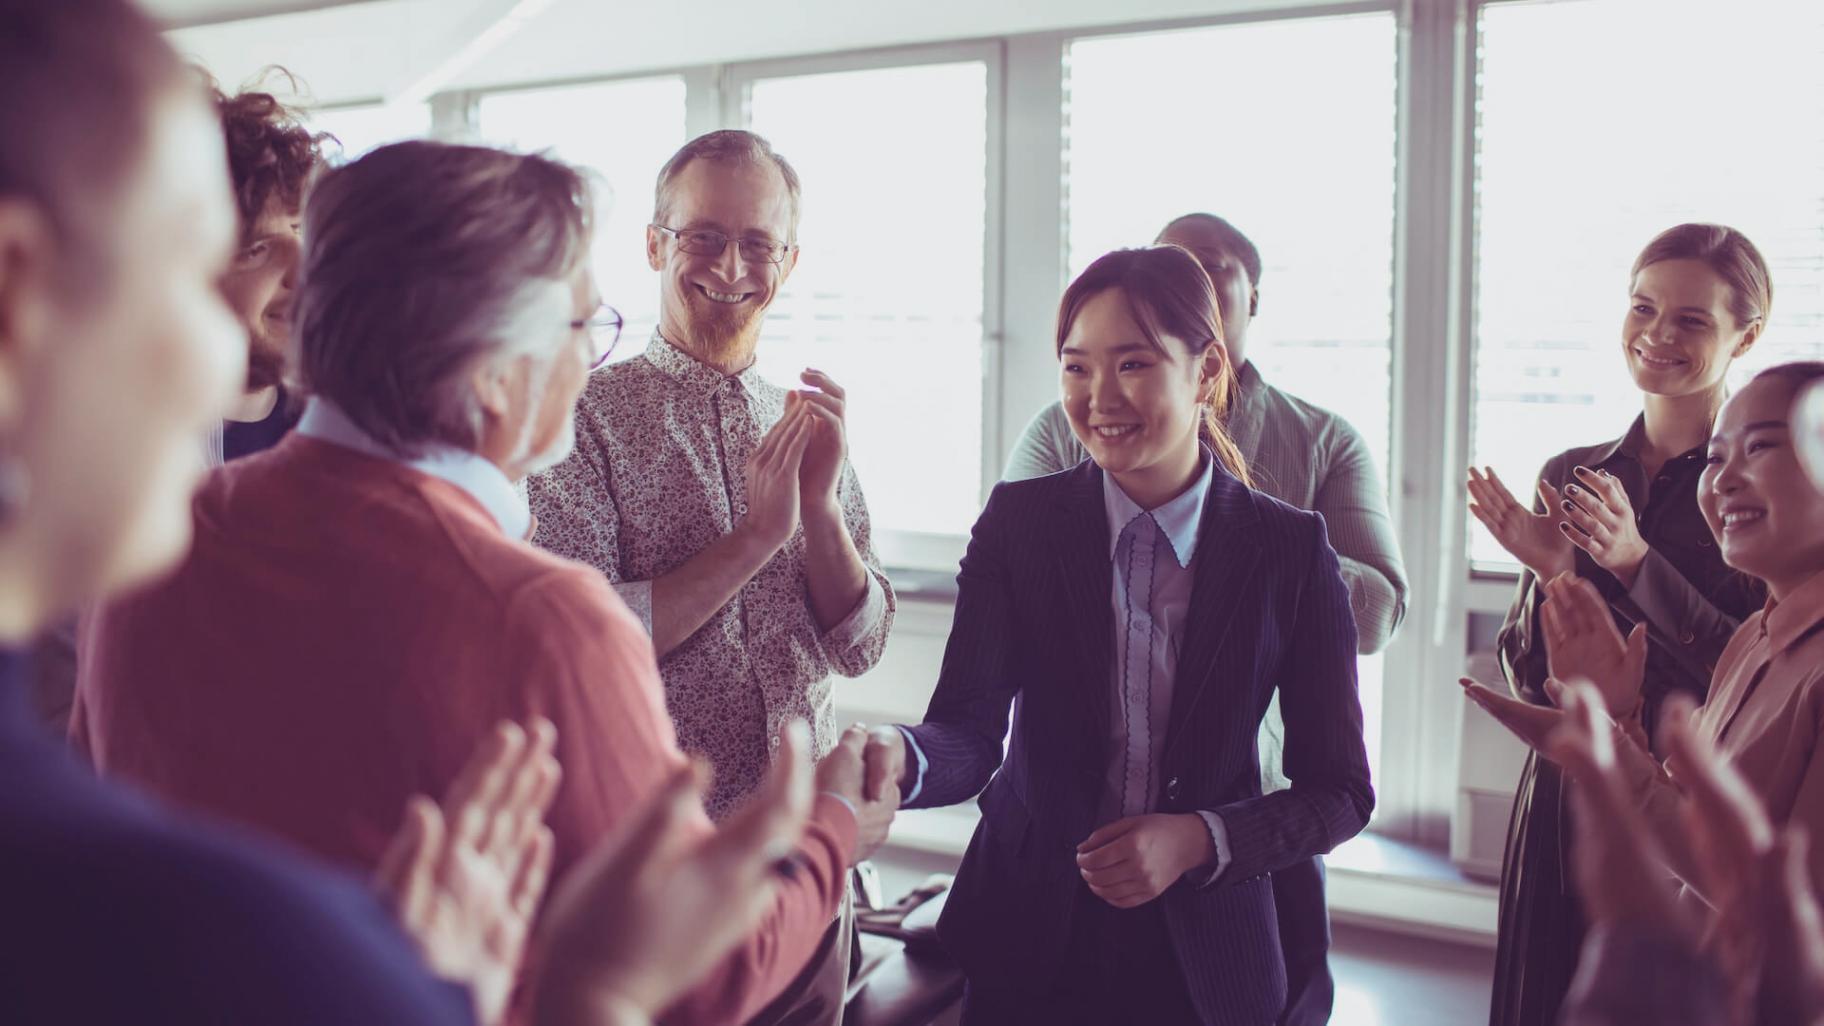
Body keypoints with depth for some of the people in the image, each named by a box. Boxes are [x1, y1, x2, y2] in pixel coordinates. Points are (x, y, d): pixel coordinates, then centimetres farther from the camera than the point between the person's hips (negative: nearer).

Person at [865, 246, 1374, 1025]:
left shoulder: (1291, 550, -7)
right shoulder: (1018, 521, -6)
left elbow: (1340, 792, -4)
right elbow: (970, 732, -15)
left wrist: (1198, 840, -18)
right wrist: (902, 758, -37)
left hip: (1205, 956, 0)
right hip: (1027, 941, 1)